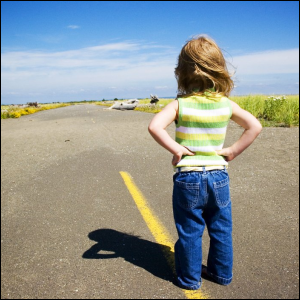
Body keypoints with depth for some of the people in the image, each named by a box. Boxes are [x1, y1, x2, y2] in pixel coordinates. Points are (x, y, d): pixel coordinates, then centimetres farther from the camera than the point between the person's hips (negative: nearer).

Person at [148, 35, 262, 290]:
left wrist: (175, 148, -14)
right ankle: (222, 273, 37)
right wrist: (232, 151, -2)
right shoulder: (226, 104, -2)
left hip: (188, 177, -3)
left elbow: (155, 127, -24)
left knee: (190, 231, 13)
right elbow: (255, 127, -4)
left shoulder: (180, 104, -11)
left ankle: (190, 278, 29)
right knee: (221, 229, 20)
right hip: (218, 176, 3)